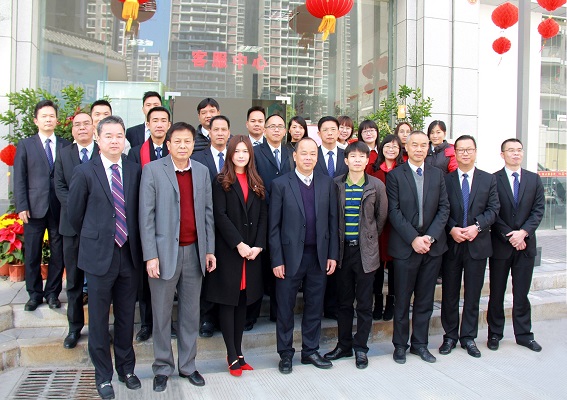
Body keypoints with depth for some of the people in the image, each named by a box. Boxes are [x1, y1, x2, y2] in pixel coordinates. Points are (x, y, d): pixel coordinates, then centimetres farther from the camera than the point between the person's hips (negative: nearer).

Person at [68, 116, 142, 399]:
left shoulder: (135, 171, 3)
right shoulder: (85, 172, -5)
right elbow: (74, 214, 3)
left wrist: (133, 241, 10)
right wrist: (93, 238, 11)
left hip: (129, 253, 3)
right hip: (99, 255, -2)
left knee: (126, 317, 14)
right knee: (99, 319, 9)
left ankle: (126, 368, 31)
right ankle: (103, 375, 25)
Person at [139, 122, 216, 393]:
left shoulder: (202, 171, 8)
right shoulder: (153, 170, -4)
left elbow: (208, 212, 10)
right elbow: (146, 215, -7)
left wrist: (210, 249, 6)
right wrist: (151, 255, -12)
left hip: (194, 251, 4)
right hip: (165, 251, -3)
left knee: (191, 312, 12)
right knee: (162, 314, 8)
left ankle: (188, 365, 27)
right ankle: (163, 368, 24)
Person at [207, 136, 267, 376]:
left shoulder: (256, 183, 12)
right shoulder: (221, 182, -1)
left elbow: (263, 216, 6)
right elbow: (220, 215, -10)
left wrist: (258, 245, -7)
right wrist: (238, 244, -16)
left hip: (252, 251, 4)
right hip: (228, 250, -4)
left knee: (243, 301, 9)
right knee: (227, 302, 1)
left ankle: (238, 352, 18)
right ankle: (233, 357, 7)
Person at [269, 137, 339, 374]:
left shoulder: (327, 183, 5)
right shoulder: (281, 184, -4)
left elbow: (333, 221, 6)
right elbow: (274, 226, -5)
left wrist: (333, 254, 2)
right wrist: (277, 259, -8)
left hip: (319, 256, 3)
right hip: (290, 256, -2)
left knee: (315, 307, 13)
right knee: (285, 308, 8)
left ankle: (310, 351, 29)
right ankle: (285, 354, 25)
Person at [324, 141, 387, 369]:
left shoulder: (376, 186, -1)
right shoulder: (336, 185, 1)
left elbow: (382, 217, 7)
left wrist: (370, 238, 10)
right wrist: (335, 241, 7)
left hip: (365, 251, -1)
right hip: (342, 249, 1)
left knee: (364, 303, 6)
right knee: (344, 301, 12)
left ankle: (361, 348, 19)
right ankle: (344, 345, 26)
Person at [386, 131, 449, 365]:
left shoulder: (437, 175, 9)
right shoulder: (395, 175, -1)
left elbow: (444, 208, 4)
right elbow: (394, 211, -7)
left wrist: (430, 237, -9)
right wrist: (414, 239, -14)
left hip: (432, 246, 3)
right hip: (405, 246, -3)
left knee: (425, 299, 11)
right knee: (402, 299, 6)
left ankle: (420, 343, 24)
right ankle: (400, 345, 20)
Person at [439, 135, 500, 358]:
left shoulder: (488, 179, 7)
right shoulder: (445, 180, 2)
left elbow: (493, 209, 0)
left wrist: (477, 226, -15)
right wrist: (452, 229, -16)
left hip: (477, 244, 1)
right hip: (451, 245, -1)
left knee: (473, 294, 9)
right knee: (450, 294, 8)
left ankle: (468, 337, 22)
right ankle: (450, 336, 21)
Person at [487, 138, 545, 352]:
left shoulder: (534, 179, 7)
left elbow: (539, 209, 1)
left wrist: (523, 232, -13)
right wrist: (509, 237, -12)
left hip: (525, 244, 3)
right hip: (500, 244, -2)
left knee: (521, 292, 10)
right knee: (497, 292, 7)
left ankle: (523, 334, 22)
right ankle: (495, 334, 19)